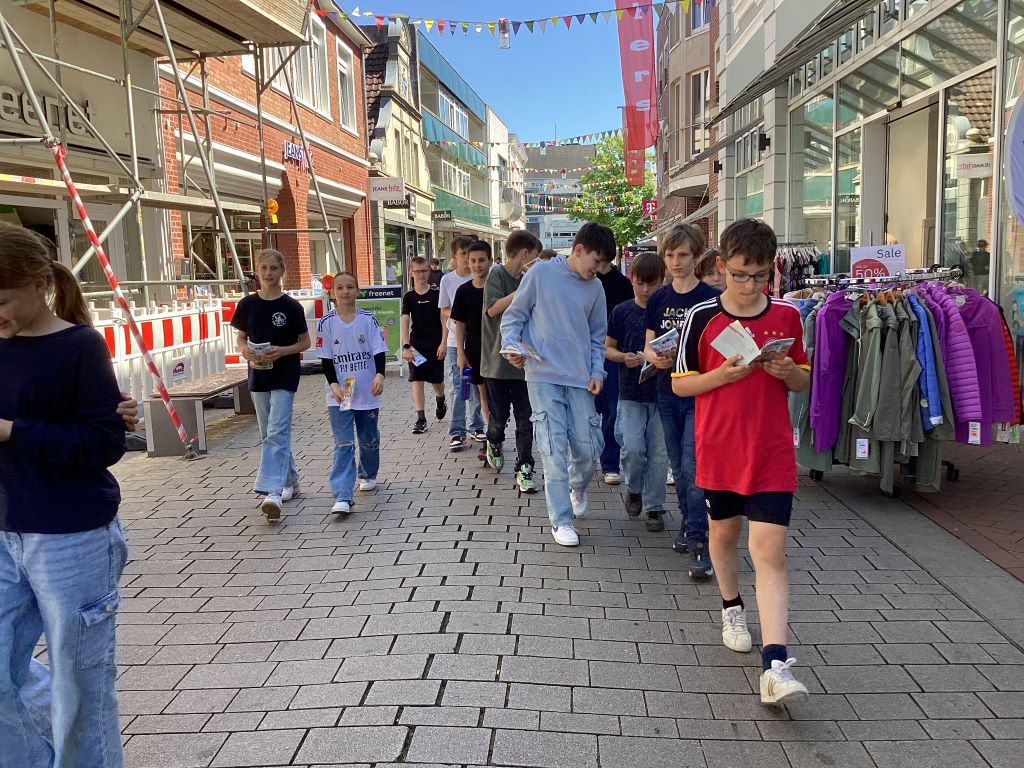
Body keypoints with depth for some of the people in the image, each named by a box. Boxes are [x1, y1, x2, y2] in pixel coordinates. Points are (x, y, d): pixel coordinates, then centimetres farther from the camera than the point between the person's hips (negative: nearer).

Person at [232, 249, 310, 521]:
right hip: (258, 374, 5)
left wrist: (282, 351, -19)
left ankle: (272, 491, -21)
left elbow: (305, 342, -2)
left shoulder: (291, 306, -6)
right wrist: (245, 350, -11)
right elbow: (240, 337, 11)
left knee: (277, 432, -14)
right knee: (268, 434, 13)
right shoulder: (248, 304, 3)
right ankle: (290, 481, 29)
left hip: (284, 375, -5)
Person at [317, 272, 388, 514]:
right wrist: (334, 385, -13)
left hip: (367, 393, 1)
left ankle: (367, 474, 41)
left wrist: (379, 374, -21)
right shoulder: (326, 323, -2)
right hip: (339, 395, -1)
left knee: (369, 439, 16)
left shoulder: (368, 319, -1)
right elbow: (326, 359, -1)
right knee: (343, 445, -7)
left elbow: (379, 351, -4)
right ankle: (342, 496, -11)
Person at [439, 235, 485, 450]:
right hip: (455, 342, 1)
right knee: (457, 388, 2)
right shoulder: (447, 279, 2)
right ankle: (456, 432, 9)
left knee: (477, 385, 9)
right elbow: (444, 311, 10)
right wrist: (455, 314, -9)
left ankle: (477, 426, 24)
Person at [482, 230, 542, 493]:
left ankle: (524, 470, 8)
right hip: (498, 360, -5)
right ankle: (494, 443, 39)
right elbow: (493, 308, -20)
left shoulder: (527, 280, 11)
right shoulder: (497, 274, -6)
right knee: (499, 415, 7)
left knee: (526, 419, 1)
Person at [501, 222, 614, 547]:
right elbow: (513, 316, 2)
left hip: (580, 380, 4)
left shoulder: (595, 288, 10)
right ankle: (560, 520, 8)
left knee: (588, 448, 3)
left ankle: (577, 488, 37)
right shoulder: (541, 273, -3)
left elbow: (597, 337, 16)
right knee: (554, 450, -5)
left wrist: (597, 372, 3)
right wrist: (511, 345, -15)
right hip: (543, 377, -4)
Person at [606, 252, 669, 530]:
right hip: (631, 392, 0)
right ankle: (634, 489, 20)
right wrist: (624, 357, -14)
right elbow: (608, 348, 6)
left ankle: (654, 506, 18)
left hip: (662, 392, 0)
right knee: (632, 448, -9)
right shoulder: (622, 311, 2)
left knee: (658, 453, 4)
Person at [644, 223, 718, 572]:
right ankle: (689, 524, 30)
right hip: (667, 392, 5)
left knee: (693, 468, -12)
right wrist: (655, 357, -14)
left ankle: (699, 542, -7)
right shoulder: (657, 299, 8)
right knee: (679, 467, 14)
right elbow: (648, 346, 9)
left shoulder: (711, 298, -6)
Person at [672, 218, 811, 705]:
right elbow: (680, 383, 0)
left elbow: (803, 383, 12)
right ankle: (731, 607, 46)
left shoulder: (786, 316, 2)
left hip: (772, 454, 0)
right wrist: (722, 374, -16)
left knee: (770, 552, -8)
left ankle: (775, 666, -10)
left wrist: (789, 372, -10)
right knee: (723, 534, 19)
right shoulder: (702, 317, -4)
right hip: (718, 451, 0)